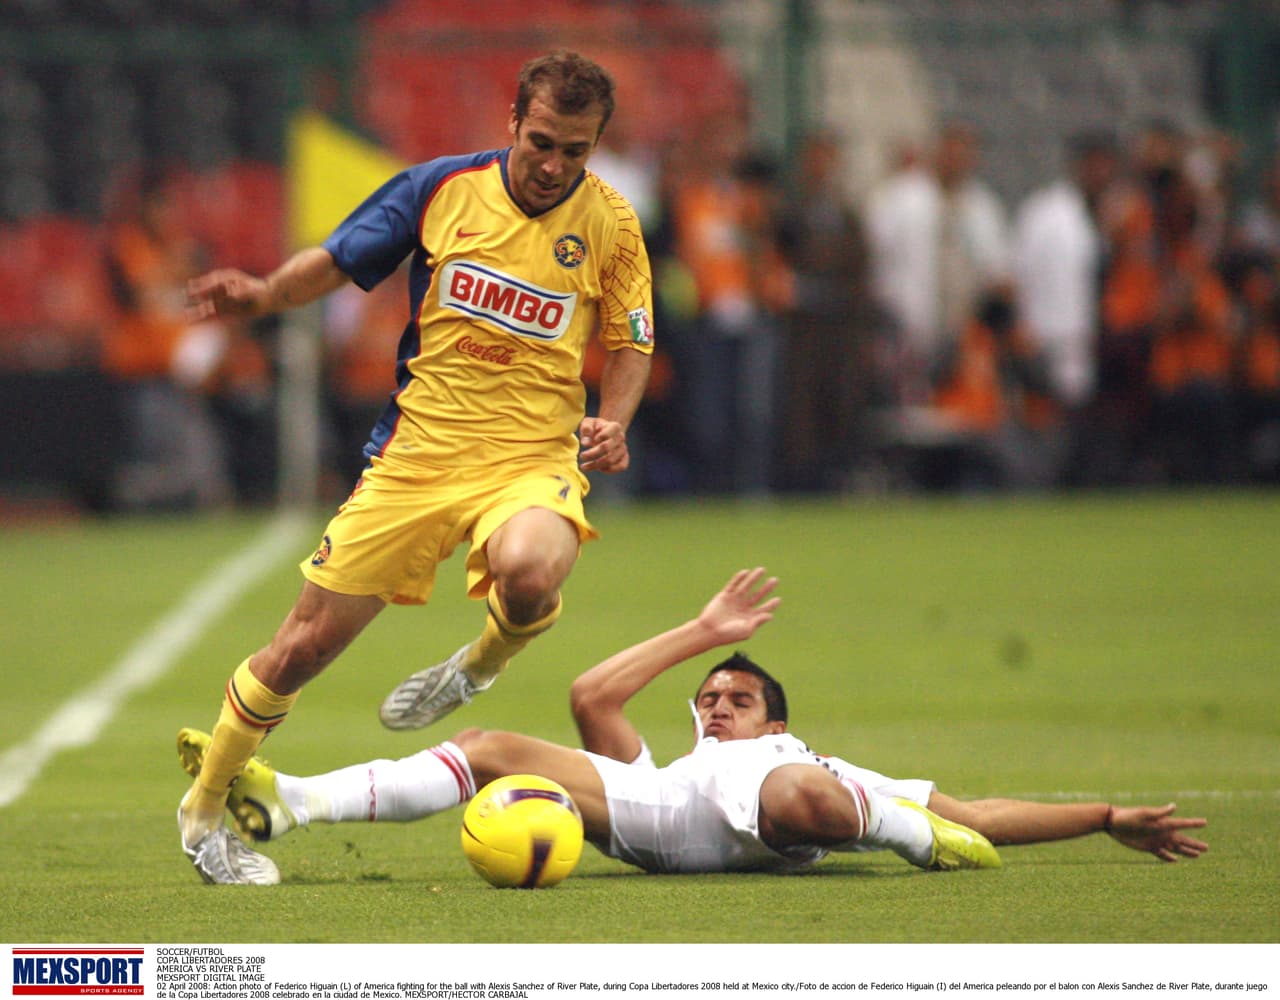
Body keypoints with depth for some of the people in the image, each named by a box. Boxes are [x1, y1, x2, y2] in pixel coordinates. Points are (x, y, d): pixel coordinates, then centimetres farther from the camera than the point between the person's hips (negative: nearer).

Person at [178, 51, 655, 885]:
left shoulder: (610, 223, 0)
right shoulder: (442, 188, 0)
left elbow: (630, 346, 11)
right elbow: (337, 261, 10)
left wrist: (613, 422, -8)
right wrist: (265, 294, -9)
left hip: (532, 459, -1)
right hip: (419, 449, 1)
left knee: (528, 571, -38)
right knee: (304, 647, 1)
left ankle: (483, 662, -1)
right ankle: (205, 809, 23)